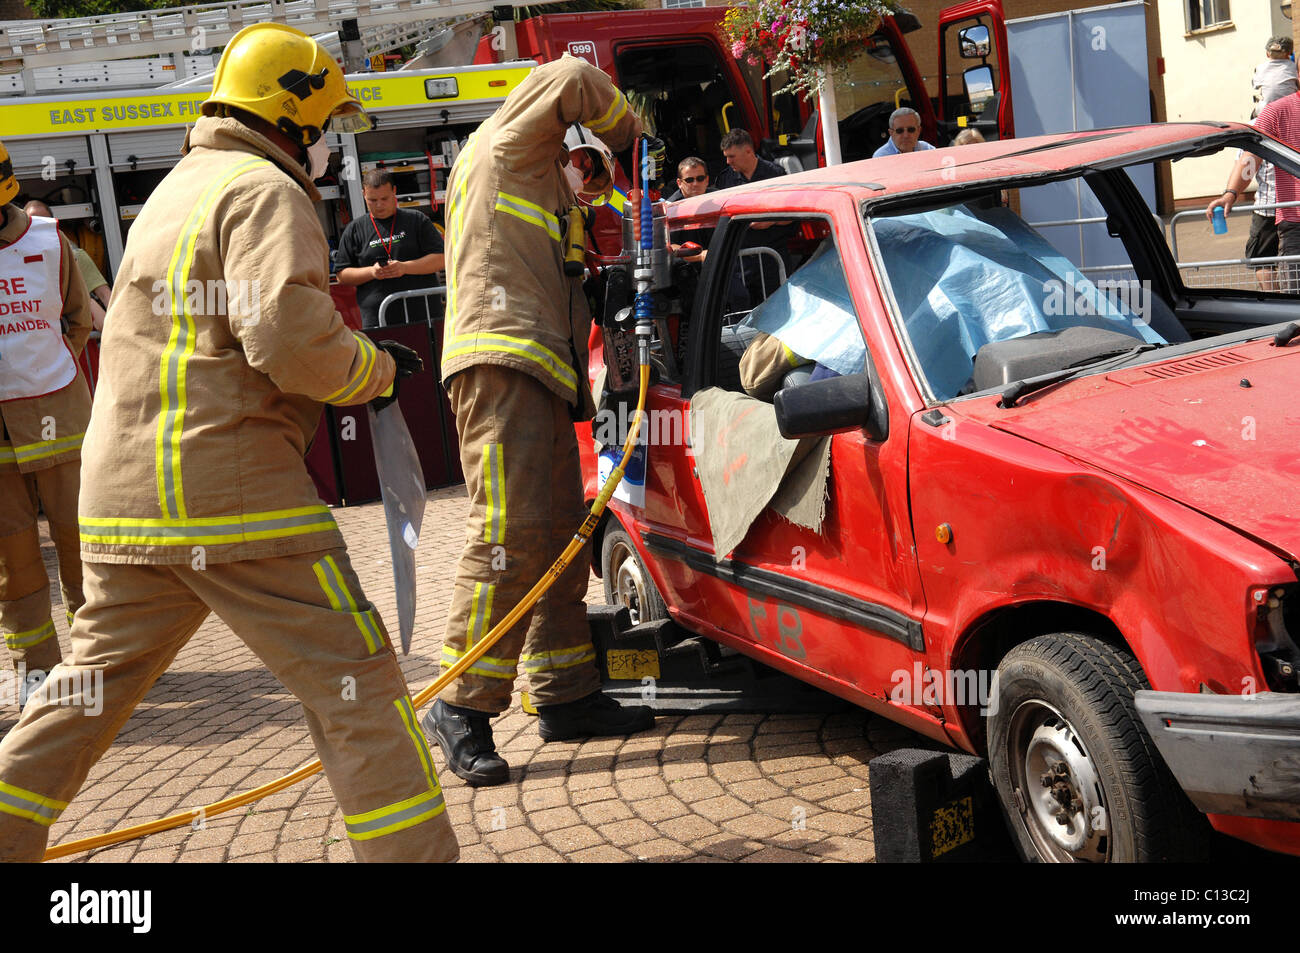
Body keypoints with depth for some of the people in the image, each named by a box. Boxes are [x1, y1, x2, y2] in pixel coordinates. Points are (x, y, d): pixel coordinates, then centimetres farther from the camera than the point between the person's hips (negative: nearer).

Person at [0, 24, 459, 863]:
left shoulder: (180, 187, 23)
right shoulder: (265, 191, -7)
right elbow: (291, 338, -21)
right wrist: (379, 369, -3)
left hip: (124, 497, 9)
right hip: (230, 490, -9)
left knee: (96, 678, 20)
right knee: (353, 682, -3)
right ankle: (416, 850, 1)